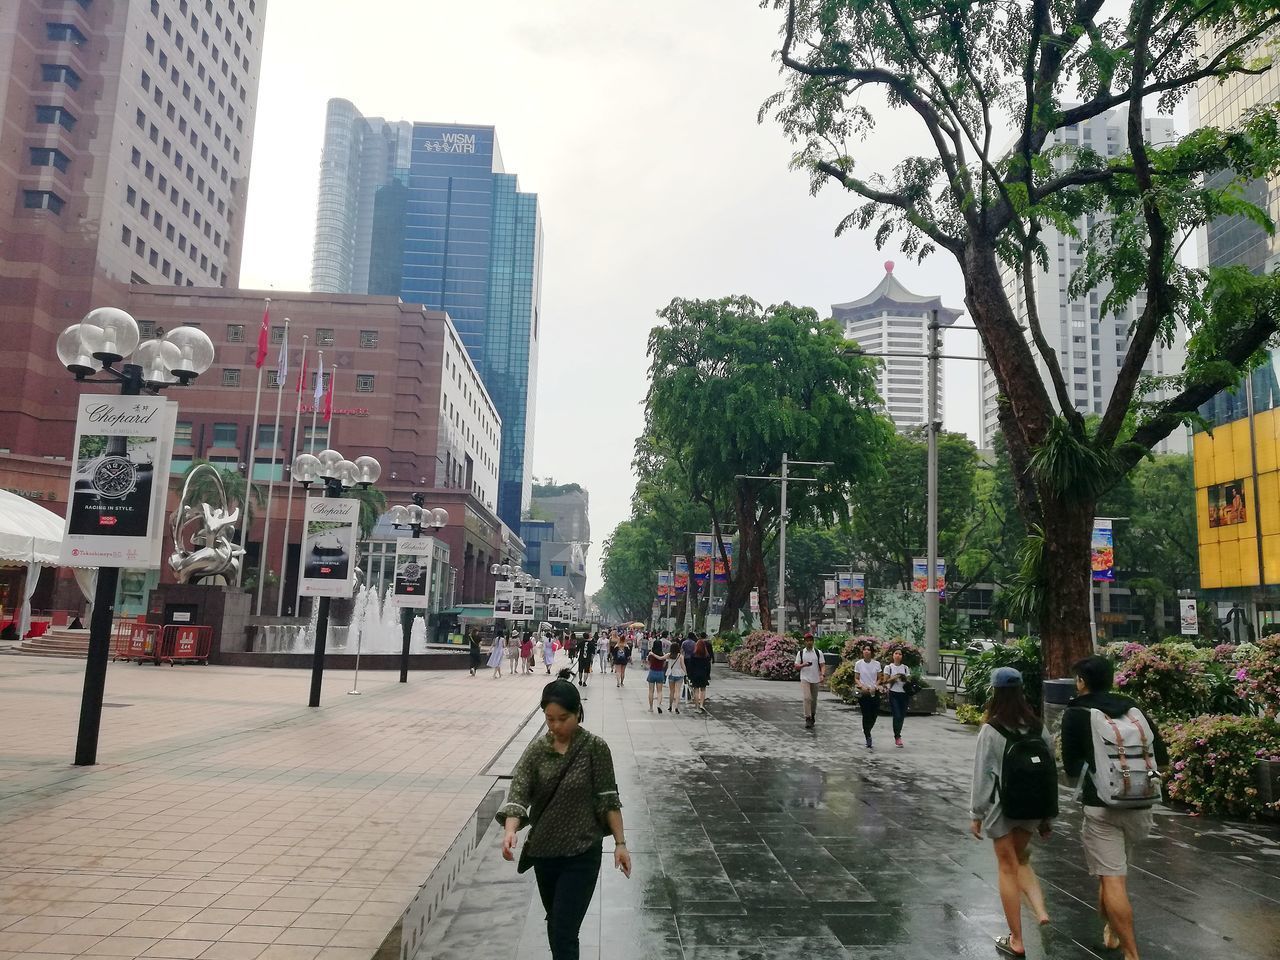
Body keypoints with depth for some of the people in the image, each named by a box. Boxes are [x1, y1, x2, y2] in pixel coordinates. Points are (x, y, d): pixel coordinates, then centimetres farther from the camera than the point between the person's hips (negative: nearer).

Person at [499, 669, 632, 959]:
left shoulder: (595, 748, -11)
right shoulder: (536, 750, -3)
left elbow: (608, 799, -6)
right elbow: (519, 791, -13)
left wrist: (620, 842, -9)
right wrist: (510, 829, -30)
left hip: (582, 855, -4)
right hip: (544, 852, 4)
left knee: (564, 933, -6)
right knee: (555, 924, 21)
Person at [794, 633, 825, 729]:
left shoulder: (818, 653, 3)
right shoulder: (800, 653, 4)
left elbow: (822, 665, -2)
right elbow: (796, 665, 5)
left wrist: (823, 675, -19)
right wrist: (804, 665, -16)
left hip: (815, 679, 2)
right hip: (805, 679, -1)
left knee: (814, 700, 11)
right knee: (807, 698, -15)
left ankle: (813, 716, 31)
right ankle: (808, 719, -13)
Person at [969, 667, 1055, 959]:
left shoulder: (991, 730, -15)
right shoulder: (1038, 727, -3)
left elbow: (982, 775, -13)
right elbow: (1050, 771, 2)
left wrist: (976, 814, -2)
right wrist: (1046, 816, 13)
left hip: (1002, 808, -4)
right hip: (1032, 807, 4)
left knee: (1008, 868, 8)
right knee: (1021, 861, 25)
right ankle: (1041, 913, 4)